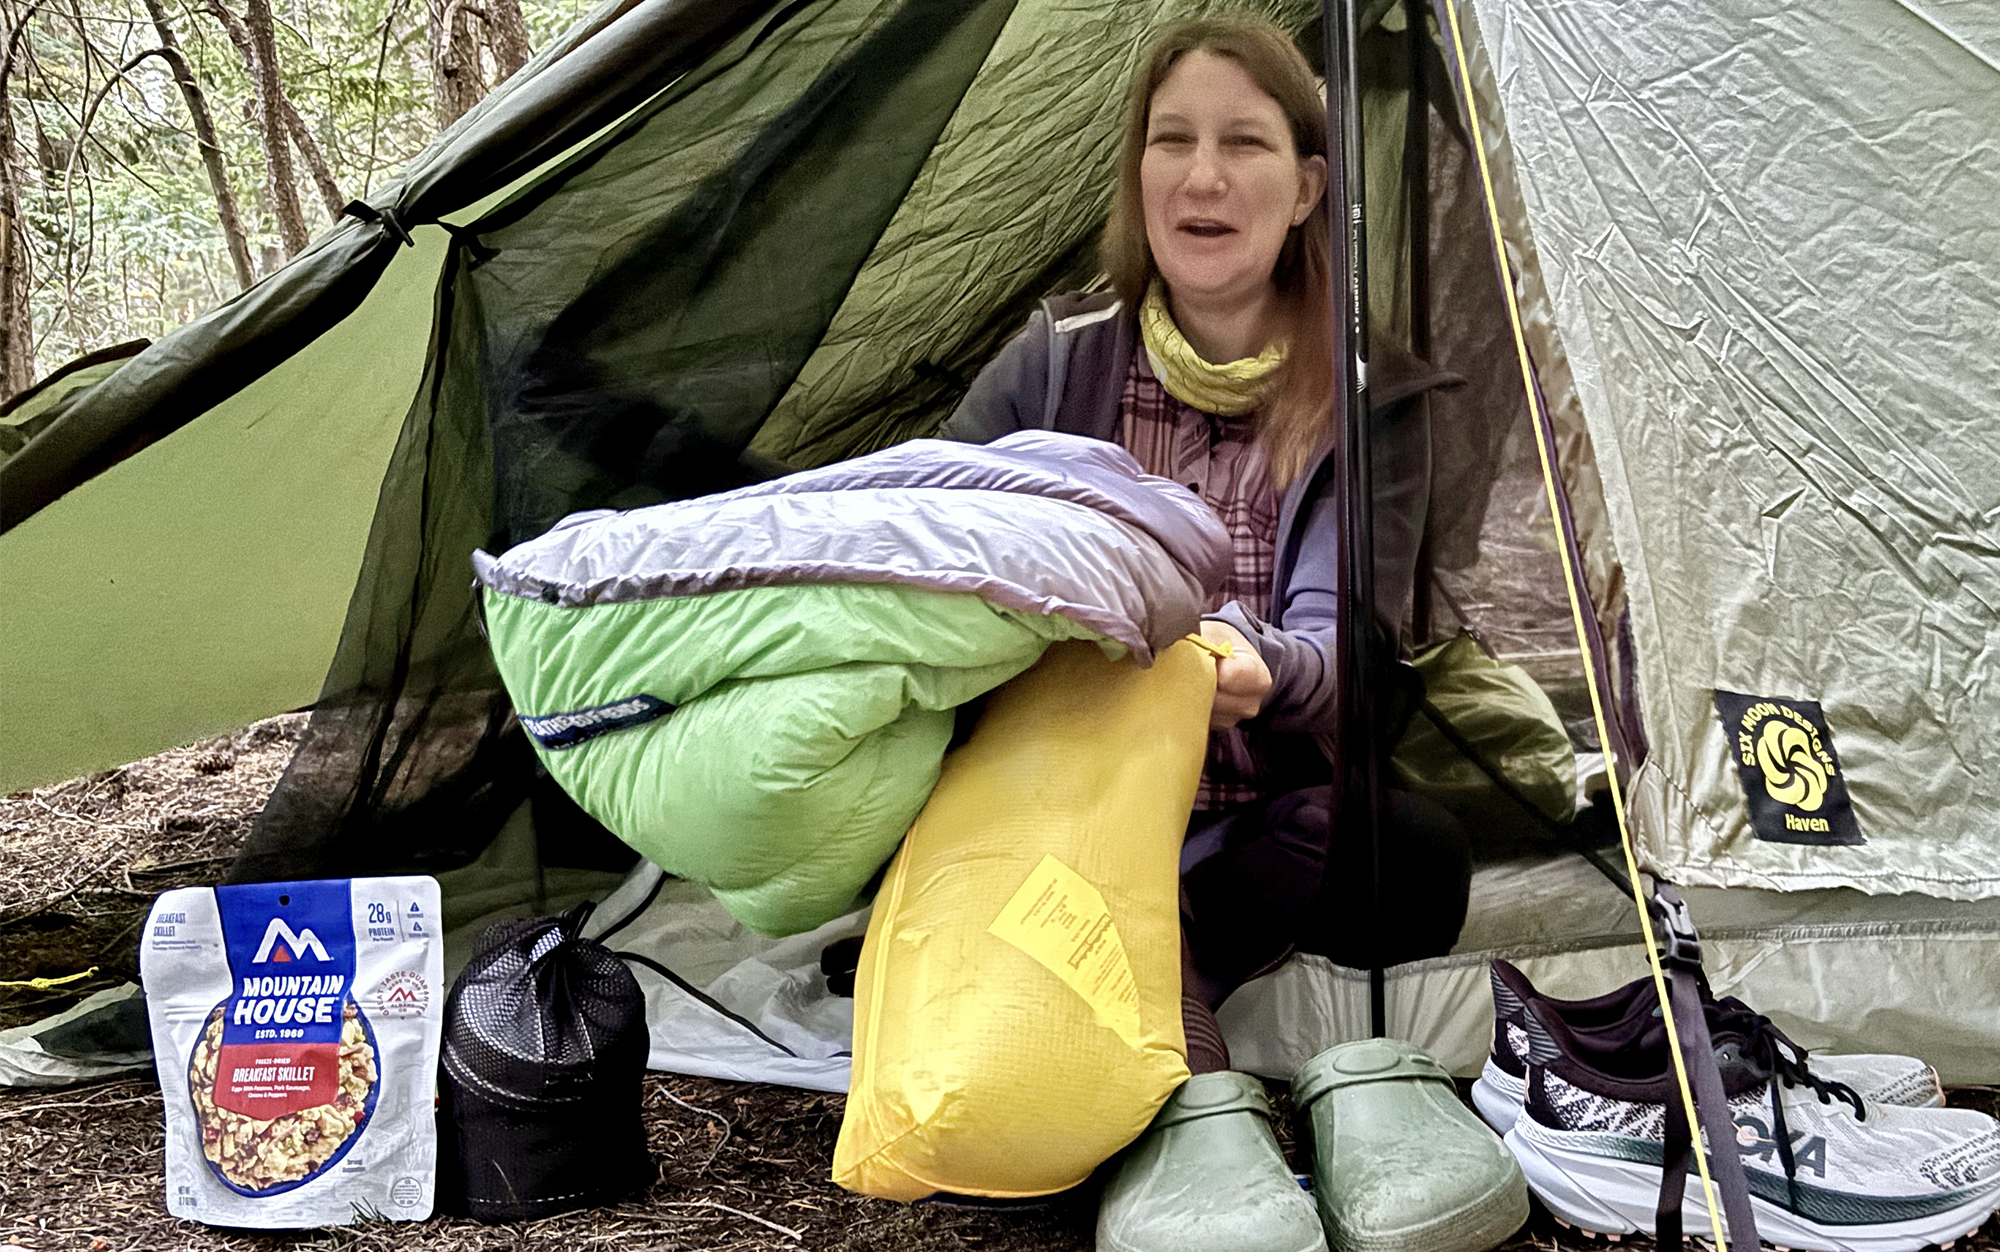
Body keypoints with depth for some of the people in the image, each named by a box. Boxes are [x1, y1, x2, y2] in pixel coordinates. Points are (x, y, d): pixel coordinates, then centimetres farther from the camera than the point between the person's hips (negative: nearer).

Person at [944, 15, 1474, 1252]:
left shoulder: (1371, 402, 0)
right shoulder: (1056, 365, 1)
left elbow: (1340, 648, -9)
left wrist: (1260, 666, -35)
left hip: (1266, 837, 0)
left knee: (1417, 858, -33)